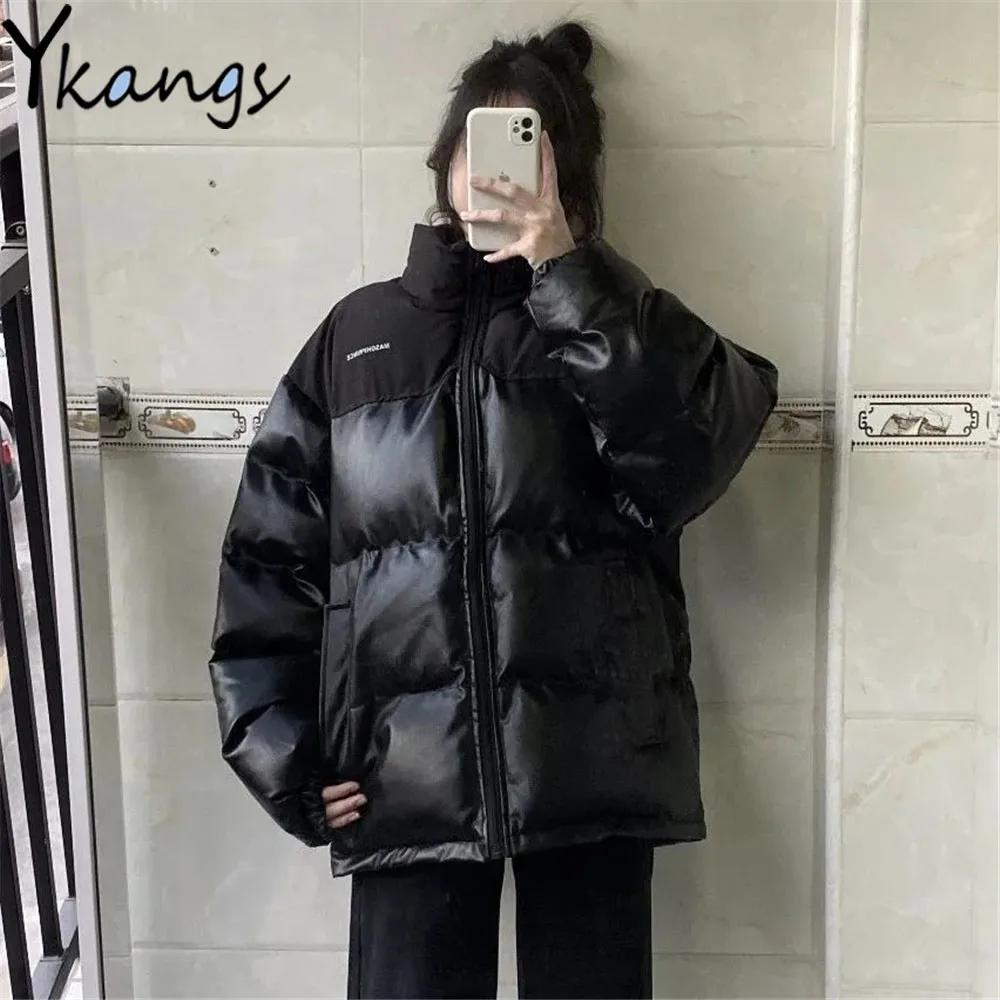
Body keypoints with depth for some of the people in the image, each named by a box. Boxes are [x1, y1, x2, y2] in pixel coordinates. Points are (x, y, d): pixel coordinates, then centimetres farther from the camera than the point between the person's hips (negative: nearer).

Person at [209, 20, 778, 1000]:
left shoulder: (612, 324, 8)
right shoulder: (360, 334, 10)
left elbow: (696, 450, -14)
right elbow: (269, 553, 6)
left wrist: (567, 272, -16)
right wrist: (291, 758, 0)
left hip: (592, 766, 0)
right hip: (406, 773, 1)